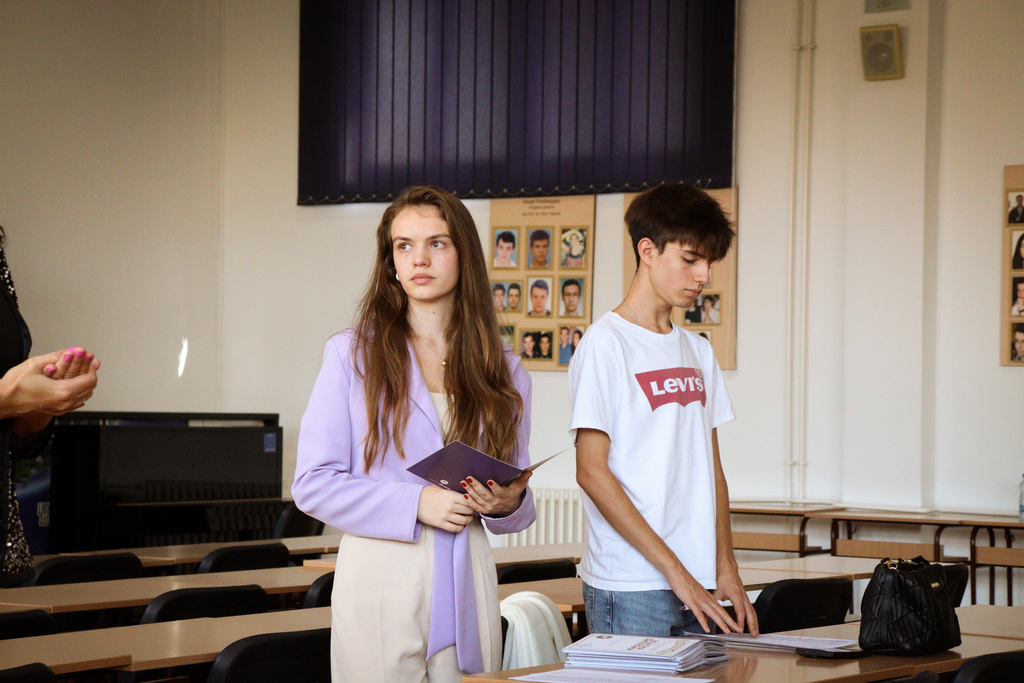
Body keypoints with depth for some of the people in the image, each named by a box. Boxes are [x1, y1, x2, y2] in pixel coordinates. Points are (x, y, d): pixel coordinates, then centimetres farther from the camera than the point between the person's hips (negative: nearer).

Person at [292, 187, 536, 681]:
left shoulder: (504, 371, 12)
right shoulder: (352, 354, 4)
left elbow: (518, 501, 18)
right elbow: (313, 484, -4)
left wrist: (508, 504, -6)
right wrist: (415, 502, -15)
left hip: (467, 583, 3)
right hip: (379, 572, -3)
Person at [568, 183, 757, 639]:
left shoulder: (697, 352, 15)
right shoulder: (605, 344, -7)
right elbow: (592, 472, -13)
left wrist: (725, 567, 5)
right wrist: (675, 571, -15)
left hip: (698, 585, 6)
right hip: (630, 588, -6)